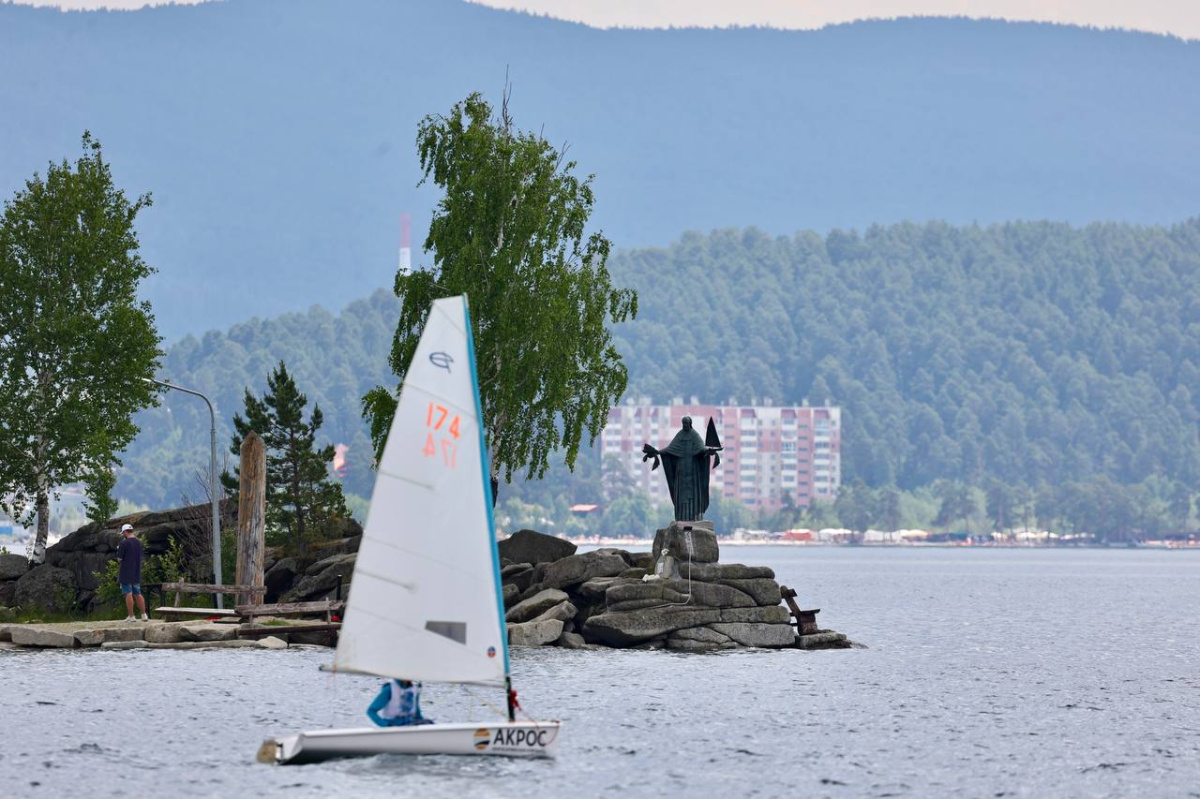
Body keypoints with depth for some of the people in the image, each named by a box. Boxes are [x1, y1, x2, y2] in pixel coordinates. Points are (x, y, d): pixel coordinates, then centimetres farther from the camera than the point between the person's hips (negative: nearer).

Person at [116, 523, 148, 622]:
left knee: (128, 594, -2)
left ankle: (131, 616, -2)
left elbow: (119, 559, -11)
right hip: (137, 573, 6)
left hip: (126, 573, -6)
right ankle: (144, 615, 11)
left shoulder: (124, 543, -14)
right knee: (138, 594, 13)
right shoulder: (139, 543, 6)